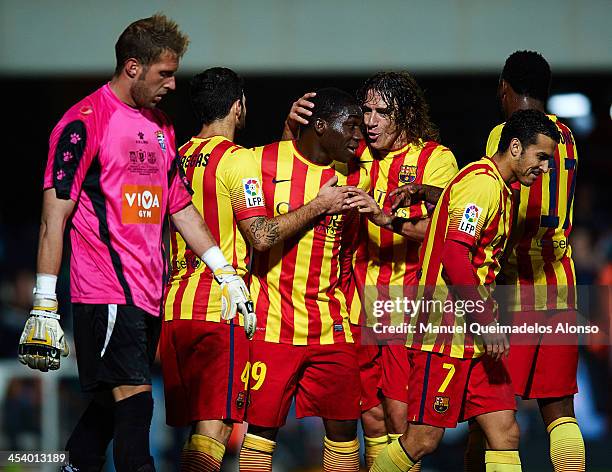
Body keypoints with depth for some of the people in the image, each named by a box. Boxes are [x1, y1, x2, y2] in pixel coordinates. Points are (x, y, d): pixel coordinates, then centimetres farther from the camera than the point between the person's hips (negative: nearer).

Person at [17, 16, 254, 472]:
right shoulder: (84, 122, -8)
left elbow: (181, 208, 24)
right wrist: (45, 306, -14)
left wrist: (226, 273, 18)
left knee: (111, 401, 10)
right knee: (134, 394, -13)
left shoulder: (161, 127, 17)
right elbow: (54, 216, -10)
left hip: (150, 293, 8)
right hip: (106, 292, -8)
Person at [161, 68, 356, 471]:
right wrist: (318, 205, -6)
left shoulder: (178, 159, 15)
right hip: (220, 307, -7)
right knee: (214, 426, -10)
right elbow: (262, 236, -15)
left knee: (195, 425, 12)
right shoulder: (237, 158, -8)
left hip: (174, 308, 7)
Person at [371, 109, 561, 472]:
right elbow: (454, 256, -23)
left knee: (505, 432, 1)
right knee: (424, 439, -6)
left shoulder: (499, 190, 18)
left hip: (476, 337, 10)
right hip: (447, 333, -10)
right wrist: (487, 323, -20)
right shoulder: (481, 183, -14)